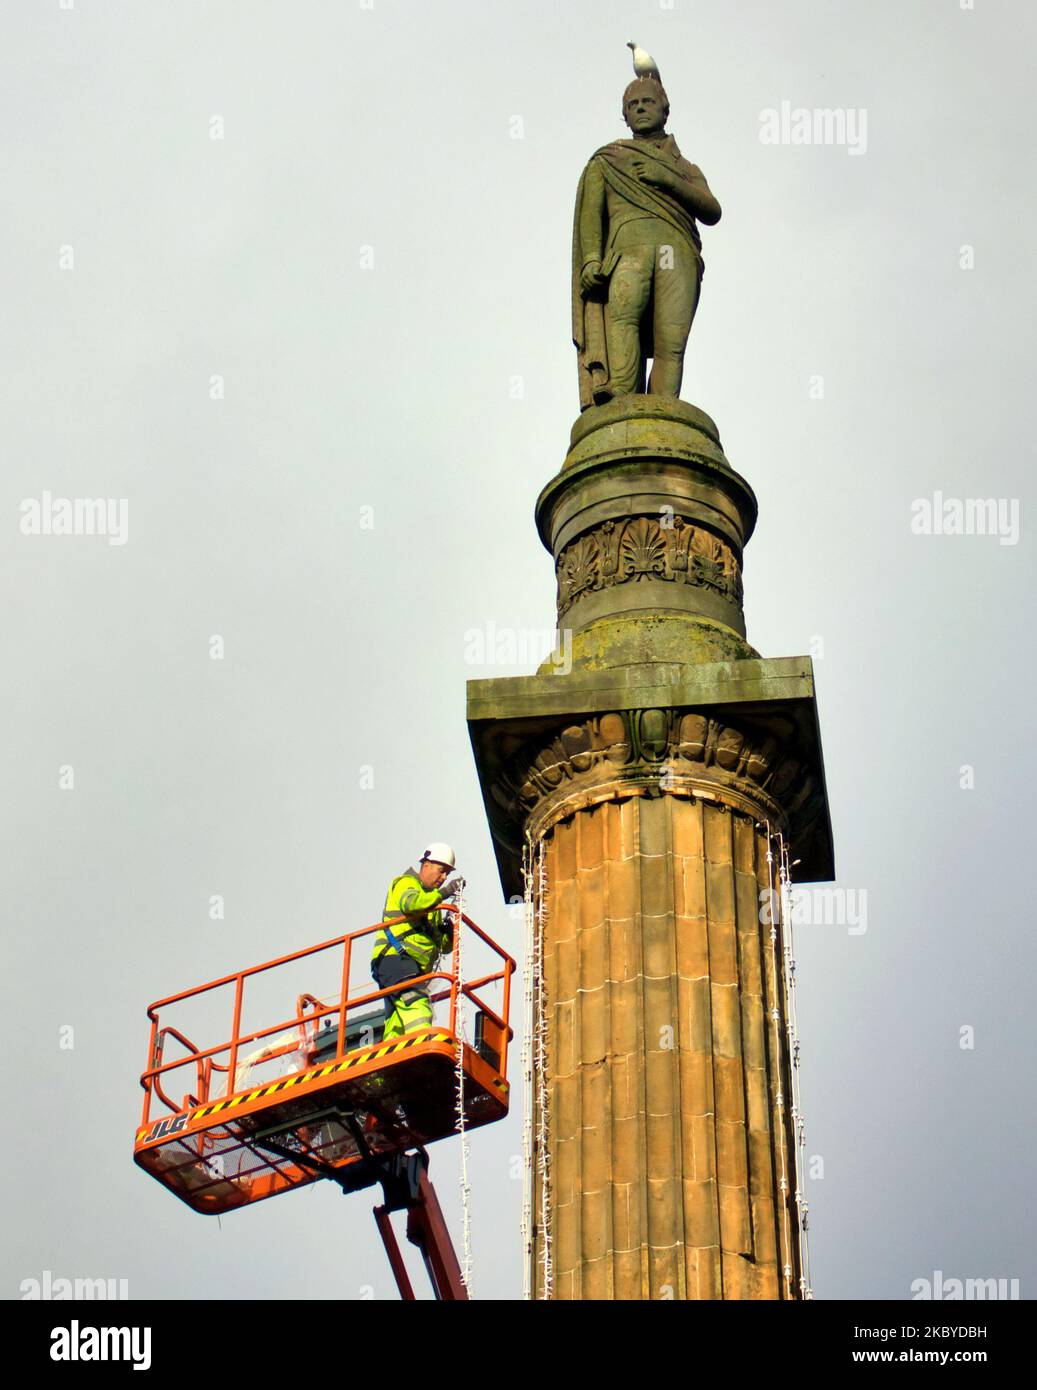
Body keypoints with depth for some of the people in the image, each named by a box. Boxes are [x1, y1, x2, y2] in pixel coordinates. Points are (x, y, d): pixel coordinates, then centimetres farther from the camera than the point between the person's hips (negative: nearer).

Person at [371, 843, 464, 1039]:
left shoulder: (431, 899, 33)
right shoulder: (405, 884, 8)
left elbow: (445, 945, 28)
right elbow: (412, 902, -20)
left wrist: (448, 929, 6)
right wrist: (444, 892, -26)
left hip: (416, 968, 9)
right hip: (396, 958, -9)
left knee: (397, 1023, 1)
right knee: (415, 1002, -29)